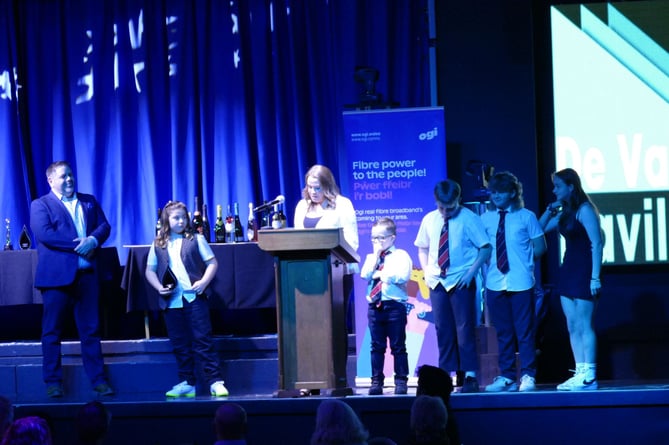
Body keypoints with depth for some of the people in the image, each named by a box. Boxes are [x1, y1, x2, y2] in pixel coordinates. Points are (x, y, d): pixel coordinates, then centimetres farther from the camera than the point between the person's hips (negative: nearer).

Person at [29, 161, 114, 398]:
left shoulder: (89, 201, 17)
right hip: (57, 276, -4)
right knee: (52, 332, 0)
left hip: (86, 274, 4)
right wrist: (78, 246, -15)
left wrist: (92, 240, -12)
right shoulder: (40, 205, 2)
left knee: (91, 330, 6)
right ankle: (53, 383, 6)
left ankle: (98, 380, 9)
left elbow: (104, 225, 10)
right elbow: (44, 234, -13)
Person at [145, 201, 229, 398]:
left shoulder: (195, 239, 4)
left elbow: (212, 263, 3)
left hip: (194, 297, -3)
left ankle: (215, 382, -6)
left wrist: (204, 282, -12)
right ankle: (186, 383, 13)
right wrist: (159, 287, -3)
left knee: (203, 340, -5)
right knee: (180, 344, 7)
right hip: (171, 301, 3)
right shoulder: (158, 244, 10)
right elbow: (150, 270, 14)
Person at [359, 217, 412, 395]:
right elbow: (365, 275, -3)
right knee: (377, 346, 5)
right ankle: (376, 381, 8)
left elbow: (402, 275, -15)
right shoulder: (371, 257, 14)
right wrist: (376, 257, -4)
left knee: (398, 346, 1)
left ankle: (401, 381, 4)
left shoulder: (401, 255, 0)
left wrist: (380, 274, -8)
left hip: (395, 305, -4)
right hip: (374, 306, 4)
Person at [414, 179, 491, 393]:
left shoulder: (469, 219, -7)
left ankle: (470, 376, 0)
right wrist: (426, 270, 4)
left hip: (461, 282, -4)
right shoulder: (429, 220, 7)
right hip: (437, 281, 4)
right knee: (442, 329, 7)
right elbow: (423, 248, 18)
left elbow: (485, 247, -7)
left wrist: (471, 272, -14)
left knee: (465, 328, -3)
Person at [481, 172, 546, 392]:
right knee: (503, 332, 9)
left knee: (525, 331, 0)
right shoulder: (485, 219, 7)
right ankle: (506, 376, 15)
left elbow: (540, 247, 5)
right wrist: (484, 269, -3)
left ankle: (528, 376, 6)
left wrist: (524, 259, 0)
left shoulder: (526, 217, 1)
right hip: (495, 283, 3)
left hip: (521, 283, -3)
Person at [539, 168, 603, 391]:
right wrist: (550, 210, 7)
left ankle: (589, 377, -8)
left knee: (584, 325, -9)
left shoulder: (584, 210, -12)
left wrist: (595, 276, -22)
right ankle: (580, 374, 7)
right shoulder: (564, 212, 14)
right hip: (568, 270, 9)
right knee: (573, 326, 6)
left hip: (584, 272, -9)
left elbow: (597, 243, -17)